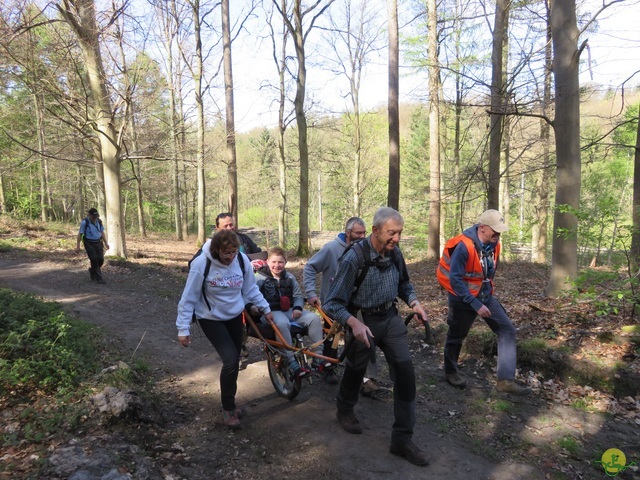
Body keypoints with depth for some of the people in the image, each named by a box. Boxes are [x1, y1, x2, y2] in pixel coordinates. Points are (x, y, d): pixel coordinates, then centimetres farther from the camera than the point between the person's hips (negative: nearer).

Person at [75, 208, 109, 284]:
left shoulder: (99, 221, 3)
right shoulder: (85, 222, -11)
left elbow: (102, 232, 13)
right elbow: (80, 234, -8)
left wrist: (106, 243, 10)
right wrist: (78, 246, -9)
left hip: (98, 243, 5)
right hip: (89, 243, -5)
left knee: (101, 259, -1)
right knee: (94, 260, -10)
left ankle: (92, 270, 29)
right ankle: (98, 278, -2)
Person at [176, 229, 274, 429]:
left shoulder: (242, 261, -15)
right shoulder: (201, 264, -26)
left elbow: (251, 289, 2)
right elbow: (188, 298, -17)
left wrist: (265, 308, 2)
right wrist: (183, 329, -16)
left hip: (235, 316, 5)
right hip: (211, 319, -4)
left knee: (235, 360, 13)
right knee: (230, 360, -16)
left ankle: (230, 401, 36)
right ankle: (228, 409, 6)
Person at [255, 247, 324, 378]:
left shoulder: (289, 277, 15)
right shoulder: (260, 278, 1)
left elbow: (298, 296, 16)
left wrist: (298, 308, -4)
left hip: (290, 310, 5)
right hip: (272, 312, -5)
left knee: (314, 318, -18)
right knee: (282, 323, -40)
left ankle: (318, 356, -12)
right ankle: (292, 363, -34)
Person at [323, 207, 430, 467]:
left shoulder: (395, 252, -7)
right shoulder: (354, 258, -25)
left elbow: (404, 284, 13)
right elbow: (332, 303, -23)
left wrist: (414, 302, -7)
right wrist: (354, 323, -39)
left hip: (391, 318, 4)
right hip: (363, 321, -4)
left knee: (405, 372, -4)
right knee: (356, 369, 18)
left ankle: (402, 438, 11)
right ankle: (344, 410, 50)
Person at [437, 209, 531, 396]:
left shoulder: (493, 244, -3)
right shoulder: (464, 246, -27)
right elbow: (455, 279, -27)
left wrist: (486, 291, 20)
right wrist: (475, 304, -25)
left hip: (486, 296, 7)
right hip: (463, 298, -7)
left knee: (507, 330, -2)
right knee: (456, 336, 11)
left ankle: (506, 380, 0)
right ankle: (450, 372, 35)